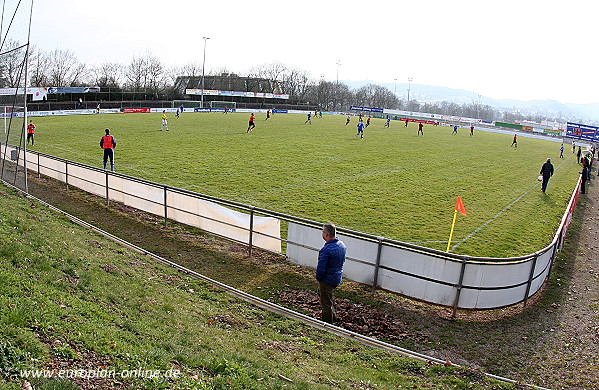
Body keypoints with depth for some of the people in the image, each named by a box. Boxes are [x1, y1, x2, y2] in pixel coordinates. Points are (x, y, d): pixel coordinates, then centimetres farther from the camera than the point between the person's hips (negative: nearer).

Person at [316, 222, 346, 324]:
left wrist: (319, 278, -8)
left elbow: (321, 268, -26)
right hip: (337, 278, 9)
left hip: (328, 280, -9)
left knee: (326, 303, 8)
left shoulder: (326, 250, -30)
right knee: (320, 292, 30)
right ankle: (333, 315, 38)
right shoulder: (342, 245, -2)